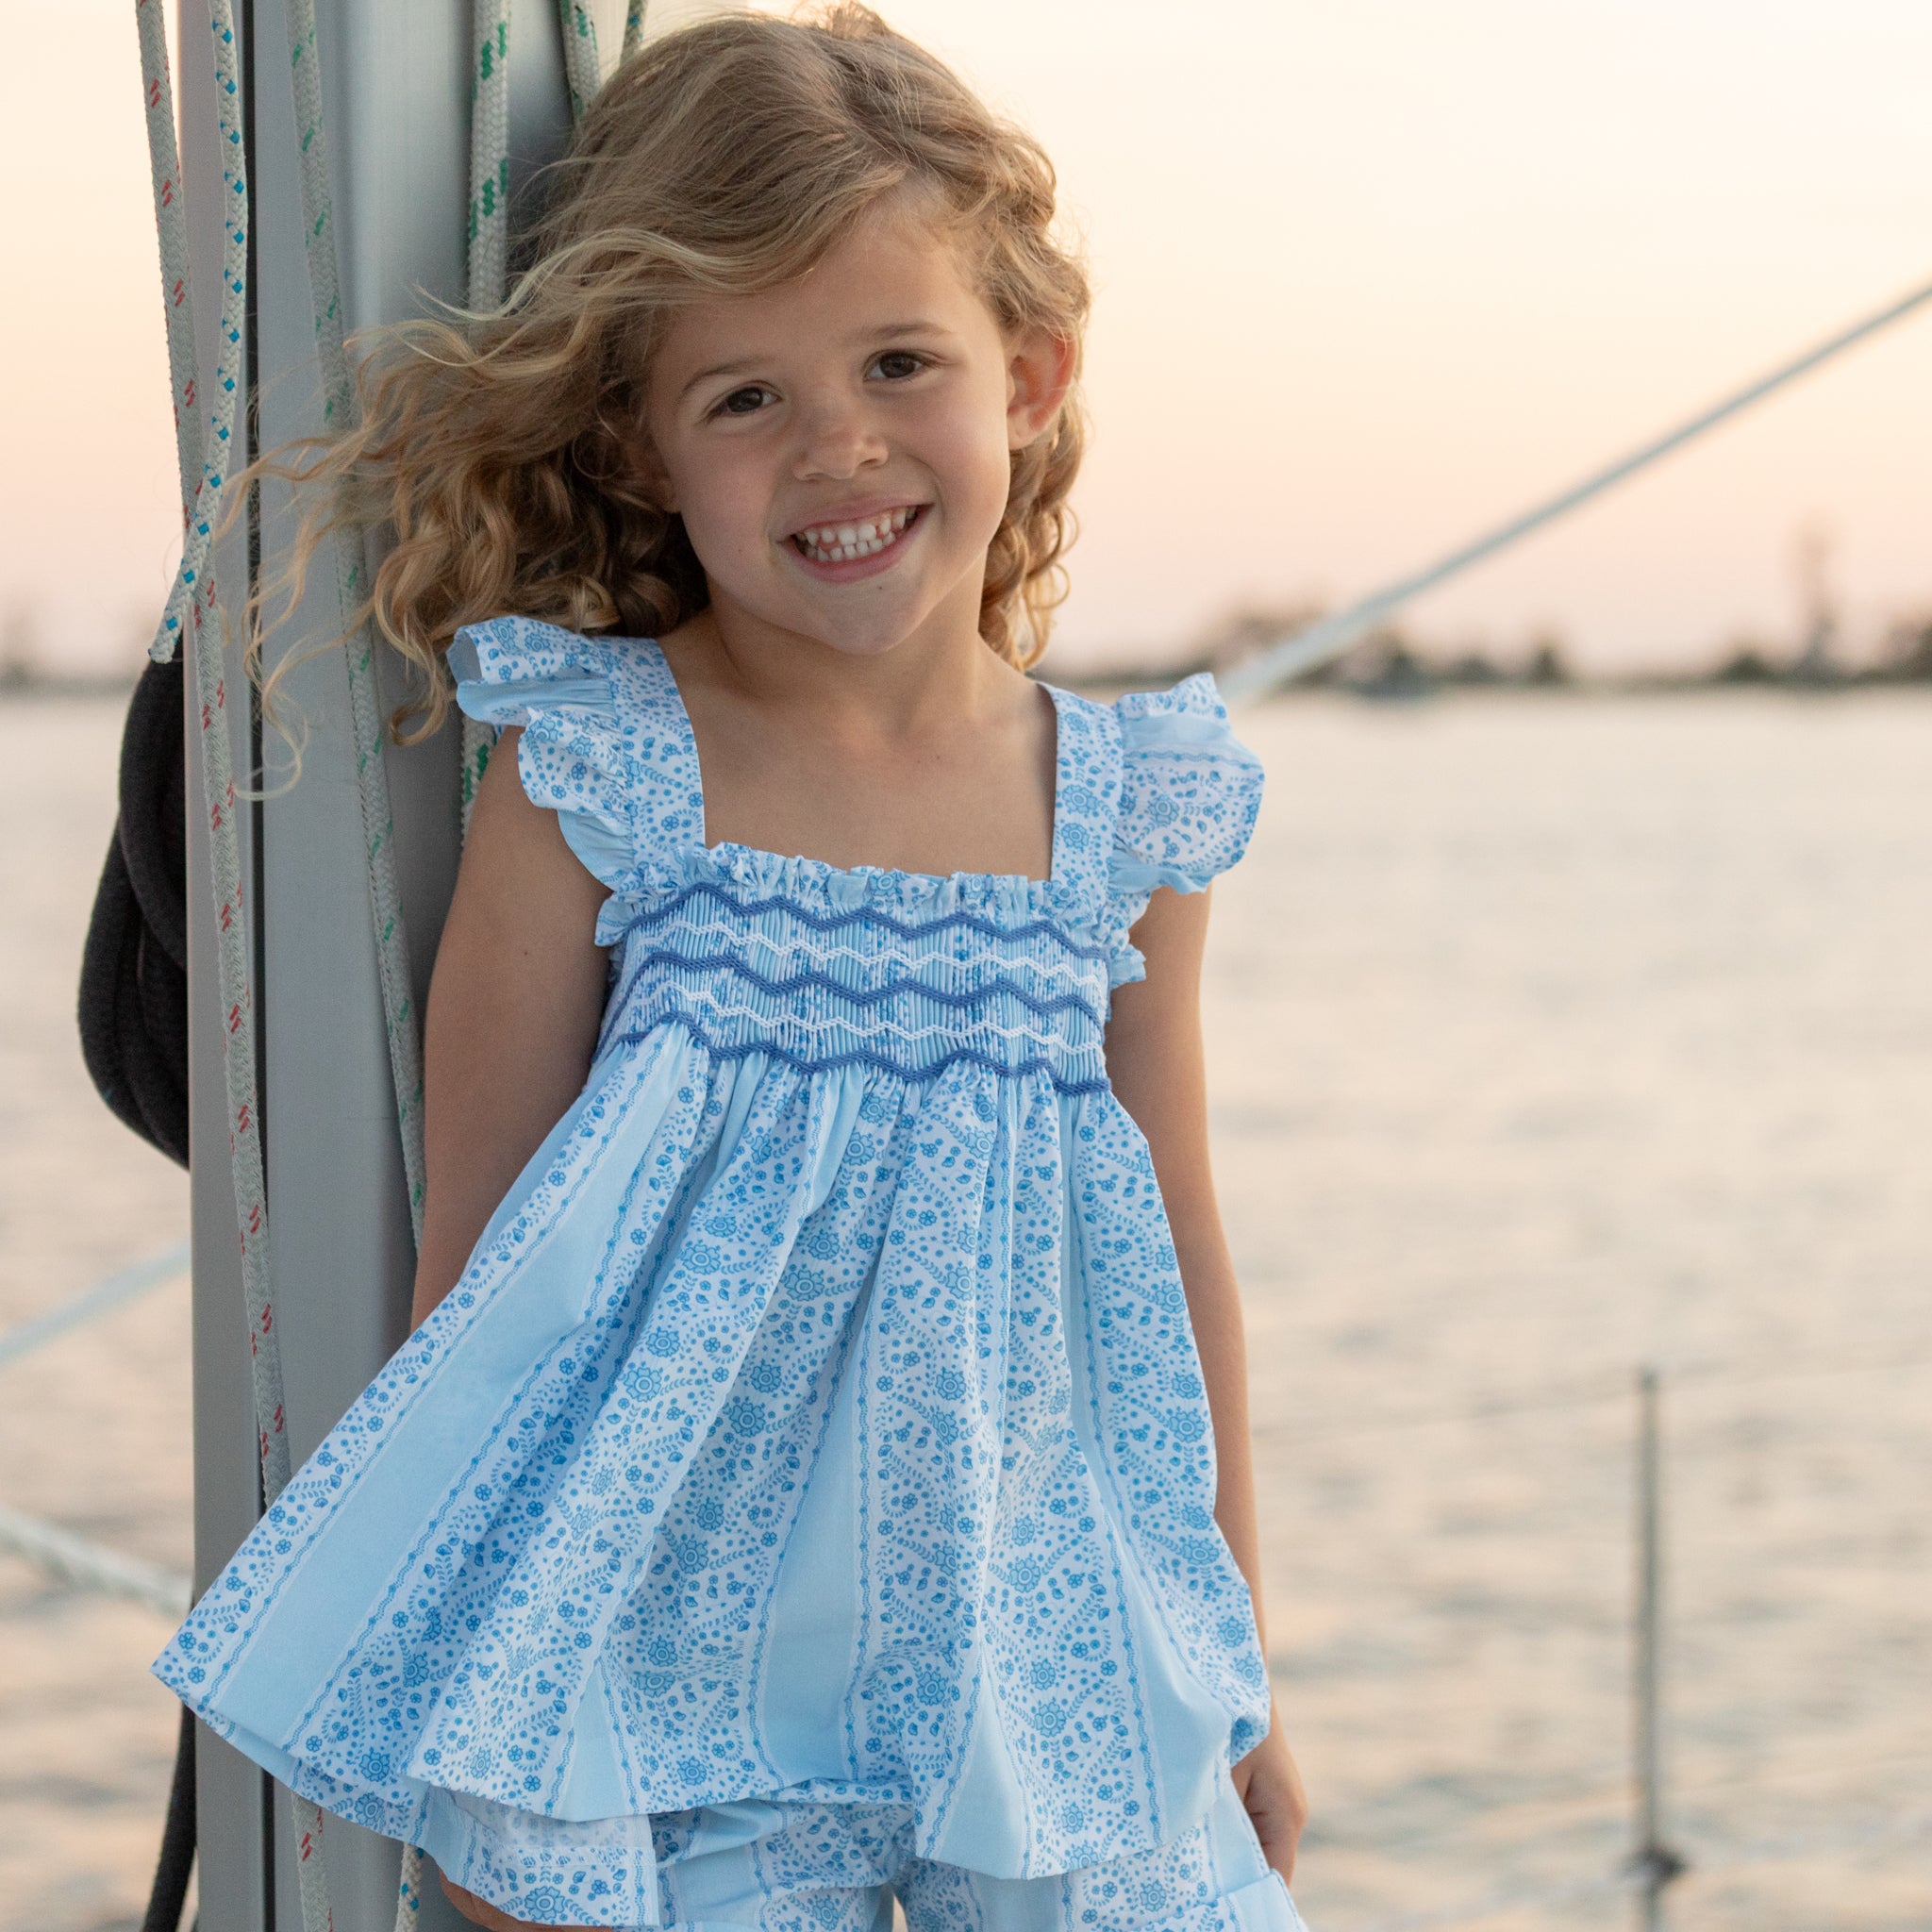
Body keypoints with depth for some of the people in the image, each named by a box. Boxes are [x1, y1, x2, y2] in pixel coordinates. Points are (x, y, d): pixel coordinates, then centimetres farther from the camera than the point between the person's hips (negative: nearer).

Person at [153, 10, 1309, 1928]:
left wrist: (1231, 1669, 15)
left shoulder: (1125, 816, 1)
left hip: (1050, 1660, 3)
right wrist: (491, 1757, -3)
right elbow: (477, 1252, -3)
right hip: (697, 1661, -3)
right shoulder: (589, 783, -8)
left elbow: (1177, 1263, 11)